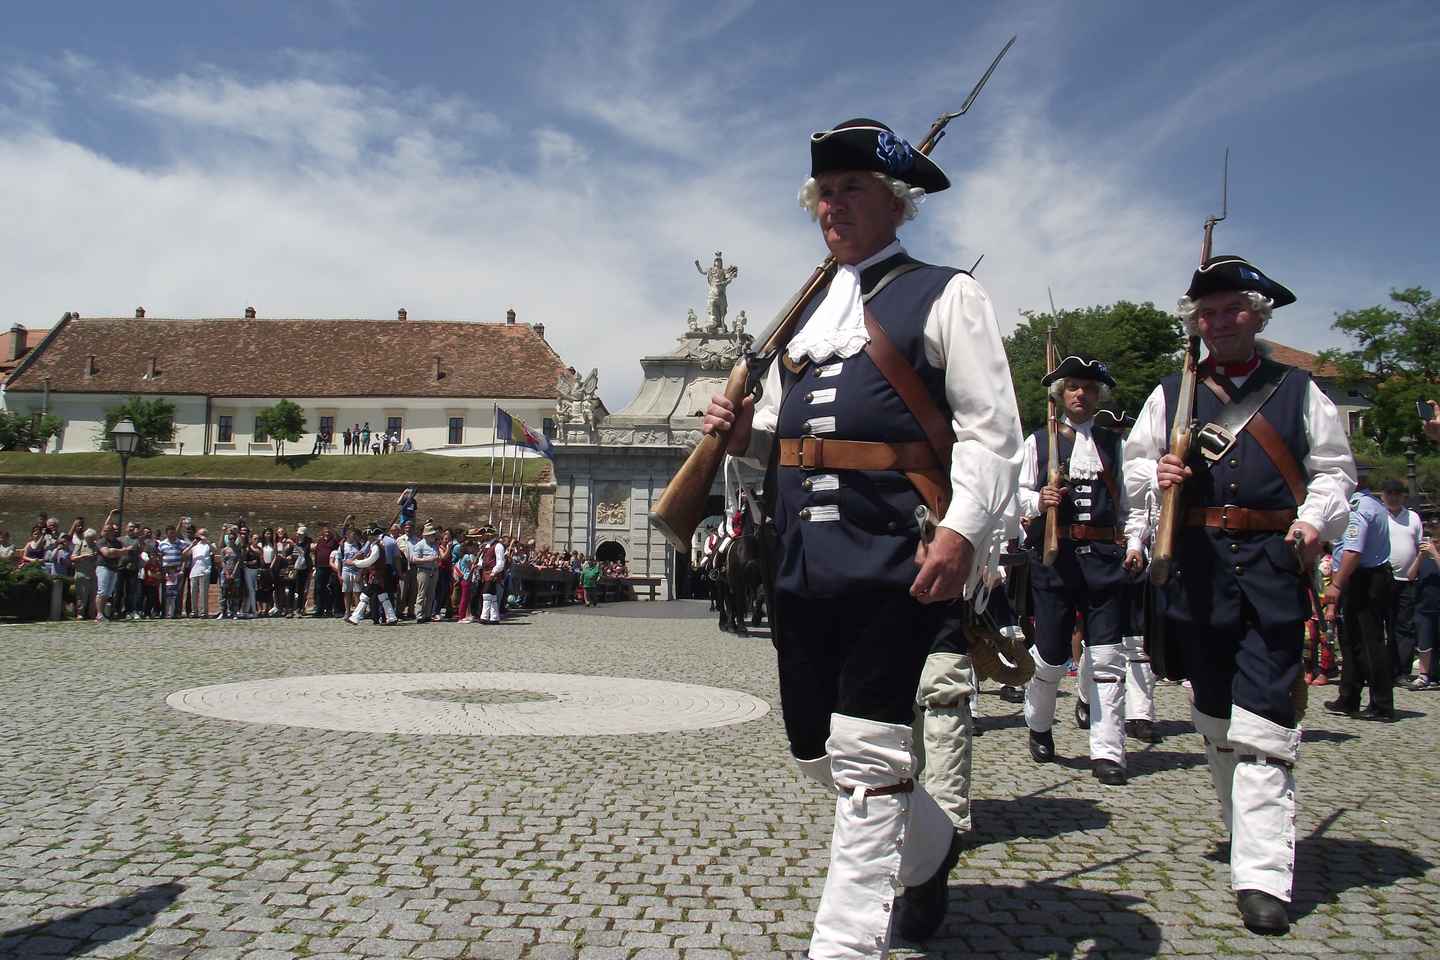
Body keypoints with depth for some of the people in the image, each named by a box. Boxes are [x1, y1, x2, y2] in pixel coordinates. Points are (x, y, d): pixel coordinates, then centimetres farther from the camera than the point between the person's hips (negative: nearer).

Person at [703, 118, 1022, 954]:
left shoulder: (944, 296, 2)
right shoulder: (806, 313, 22)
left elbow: (991, 433, -7)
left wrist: (960, 531, -21)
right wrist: (744, 433, 6)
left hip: (897, 562, -7)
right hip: (805, 565, 7)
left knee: (867, 763, -6)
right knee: (817, 752, 15)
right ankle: (930, 849, 40)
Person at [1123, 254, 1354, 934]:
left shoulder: (1298, 391, 12)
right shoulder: (1169, 395, 14)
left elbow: (1333, 470, 12)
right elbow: (1132, 469, 14)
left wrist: (1314, 520, -7)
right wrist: (1156, 476, -9)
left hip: (1273, 568, -2)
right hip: (1197, 567, 2)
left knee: (1264, 719, -9)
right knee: (1213, 713, 10)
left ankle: (1262, 876, -8)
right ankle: (1248, 828, 30)